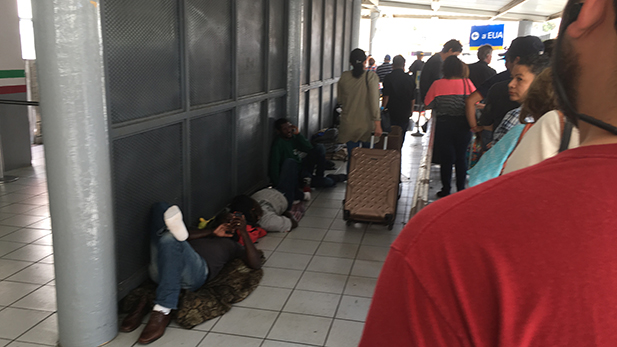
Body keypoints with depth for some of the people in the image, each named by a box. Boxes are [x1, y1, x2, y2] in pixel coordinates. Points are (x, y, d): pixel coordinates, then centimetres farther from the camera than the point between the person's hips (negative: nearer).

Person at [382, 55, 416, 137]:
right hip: (405, 114, 3)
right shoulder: (410, 79, 2)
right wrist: (410, 111, 22)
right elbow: (412, 99, 9)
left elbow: (386, 97, -11)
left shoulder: (388, 77, -8)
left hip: (391, 113, -2)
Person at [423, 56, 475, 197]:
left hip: (444, 126, -1)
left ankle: (446, 190, 14)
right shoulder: (467, 83, -5)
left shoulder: (438, 84, -9)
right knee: (461, 157, 15)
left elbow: (428, 104, -4)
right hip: (463, 125, 2)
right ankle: (461, 189, 20)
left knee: (446, 158, 8)